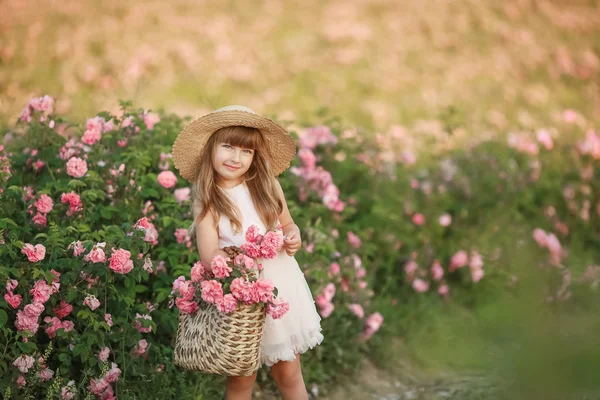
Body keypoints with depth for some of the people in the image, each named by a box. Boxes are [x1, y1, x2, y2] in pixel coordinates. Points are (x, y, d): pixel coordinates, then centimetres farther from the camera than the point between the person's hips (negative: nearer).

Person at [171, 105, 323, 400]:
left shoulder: (267, 186, -1)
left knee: (288, 375, 12)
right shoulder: (207, 201, -9)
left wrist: (294, 237, -9)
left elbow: (288, 224, 14)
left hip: (280, 285, 2)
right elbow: (210, 256, -15)